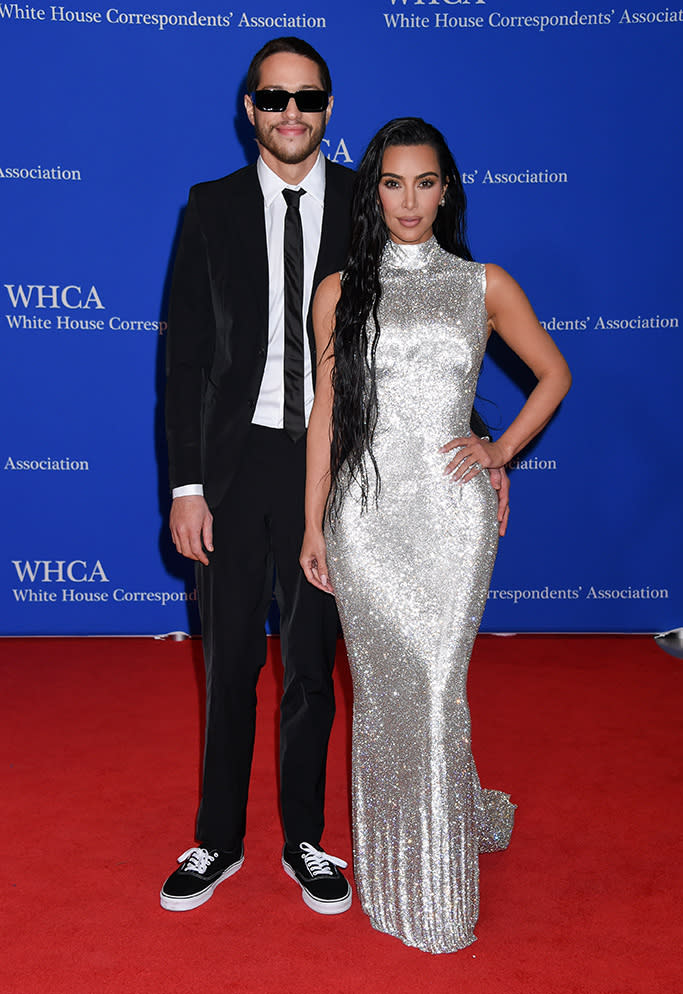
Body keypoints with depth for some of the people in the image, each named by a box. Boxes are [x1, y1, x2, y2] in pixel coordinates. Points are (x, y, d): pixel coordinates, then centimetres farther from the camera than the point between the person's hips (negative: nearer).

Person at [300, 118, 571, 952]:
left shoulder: (484, 286, 6)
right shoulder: (341, 292, 7)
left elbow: (553, 373, 16)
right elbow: (325, 411, 7)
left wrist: (502, 450, 2)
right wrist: (313, 525, 4)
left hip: (451, 513, -1)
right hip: (366, 512, 1)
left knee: (434, 690, 0)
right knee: (382, 694, 8)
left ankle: (441, 891, 22)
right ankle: (390, 878, 29)